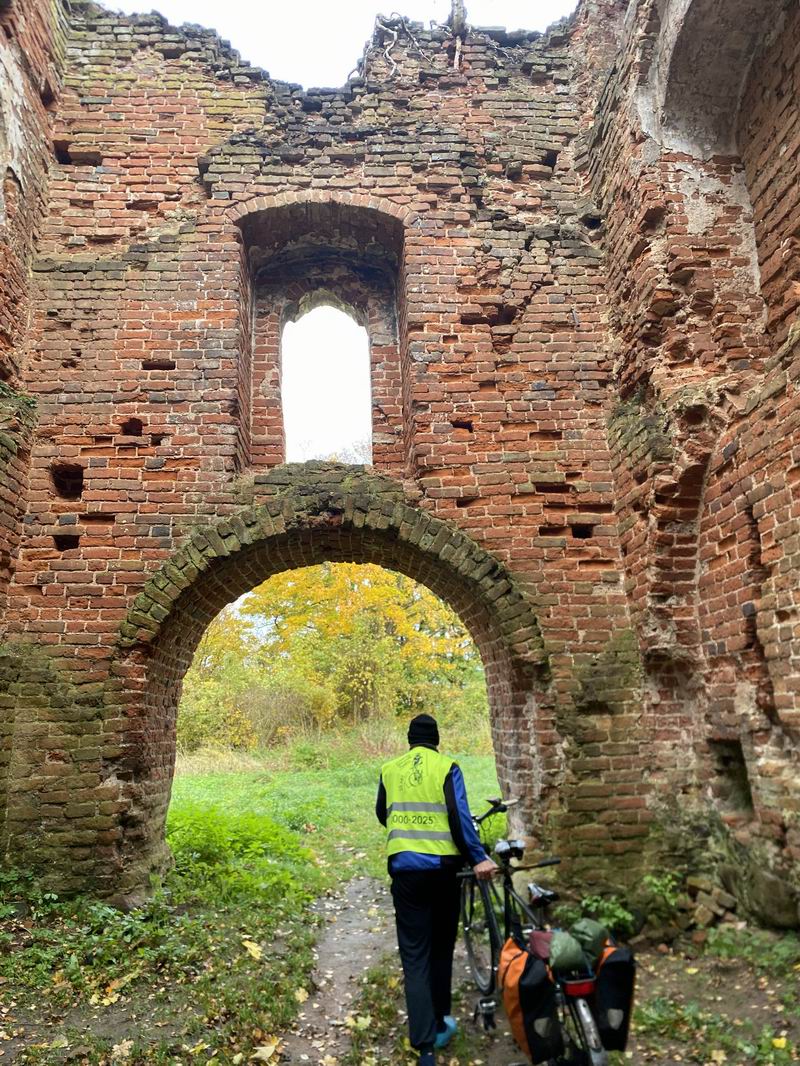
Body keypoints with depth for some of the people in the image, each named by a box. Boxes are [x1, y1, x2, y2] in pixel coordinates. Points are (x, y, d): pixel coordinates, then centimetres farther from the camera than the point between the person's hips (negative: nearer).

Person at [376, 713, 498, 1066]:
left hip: (404, 870, 1)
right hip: (441, 869, -1)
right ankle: (439, 1023, 31)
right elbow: (460, 818, -14)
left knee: (414, 955, 6)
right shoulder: (447, 767, -5)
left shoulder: (389, 770, 4)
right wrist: (478, 858, -10)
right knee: (441, 948, 18)